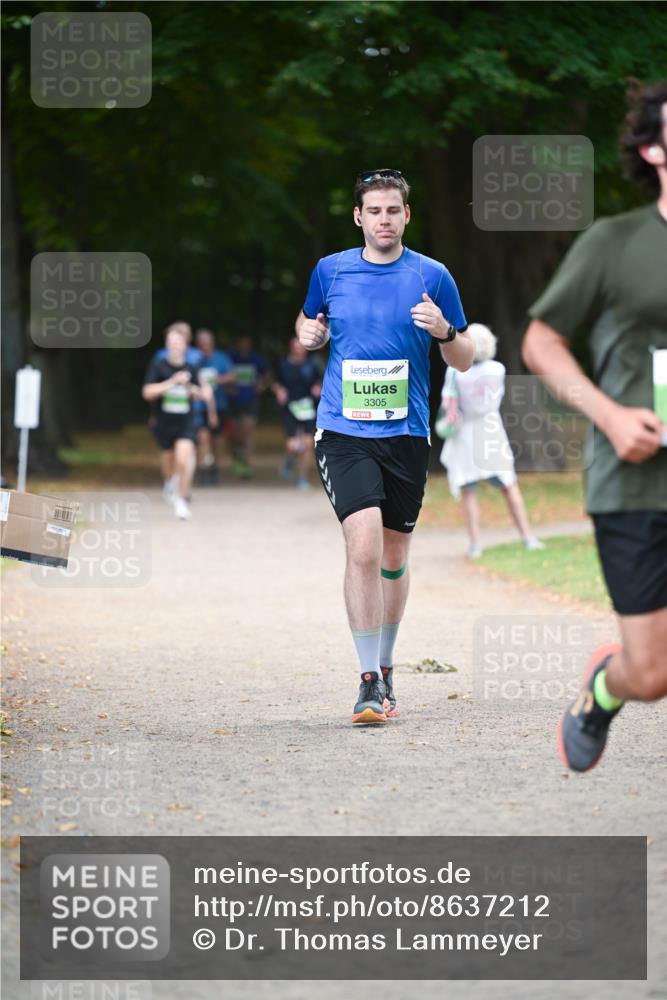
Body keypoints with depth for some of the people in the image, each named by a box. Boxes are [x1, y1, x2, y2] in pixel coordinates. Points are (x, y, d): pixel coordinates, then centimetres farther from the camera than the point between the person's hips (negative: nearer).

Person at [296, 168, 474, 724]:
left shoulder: (432, 277, 2)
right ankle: (371, 682, -13)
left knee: (393, 556, 12)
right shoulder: (330, 271, 5)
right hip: (344, 432, -1)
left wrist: (445, 332, -15)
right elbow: (310, 324, 23)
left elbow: (465, 361, 6)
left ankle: (385, 666, 32)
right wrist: (308, 335, 0)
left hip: (407, 434, 1)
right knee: (364, 547, -17)